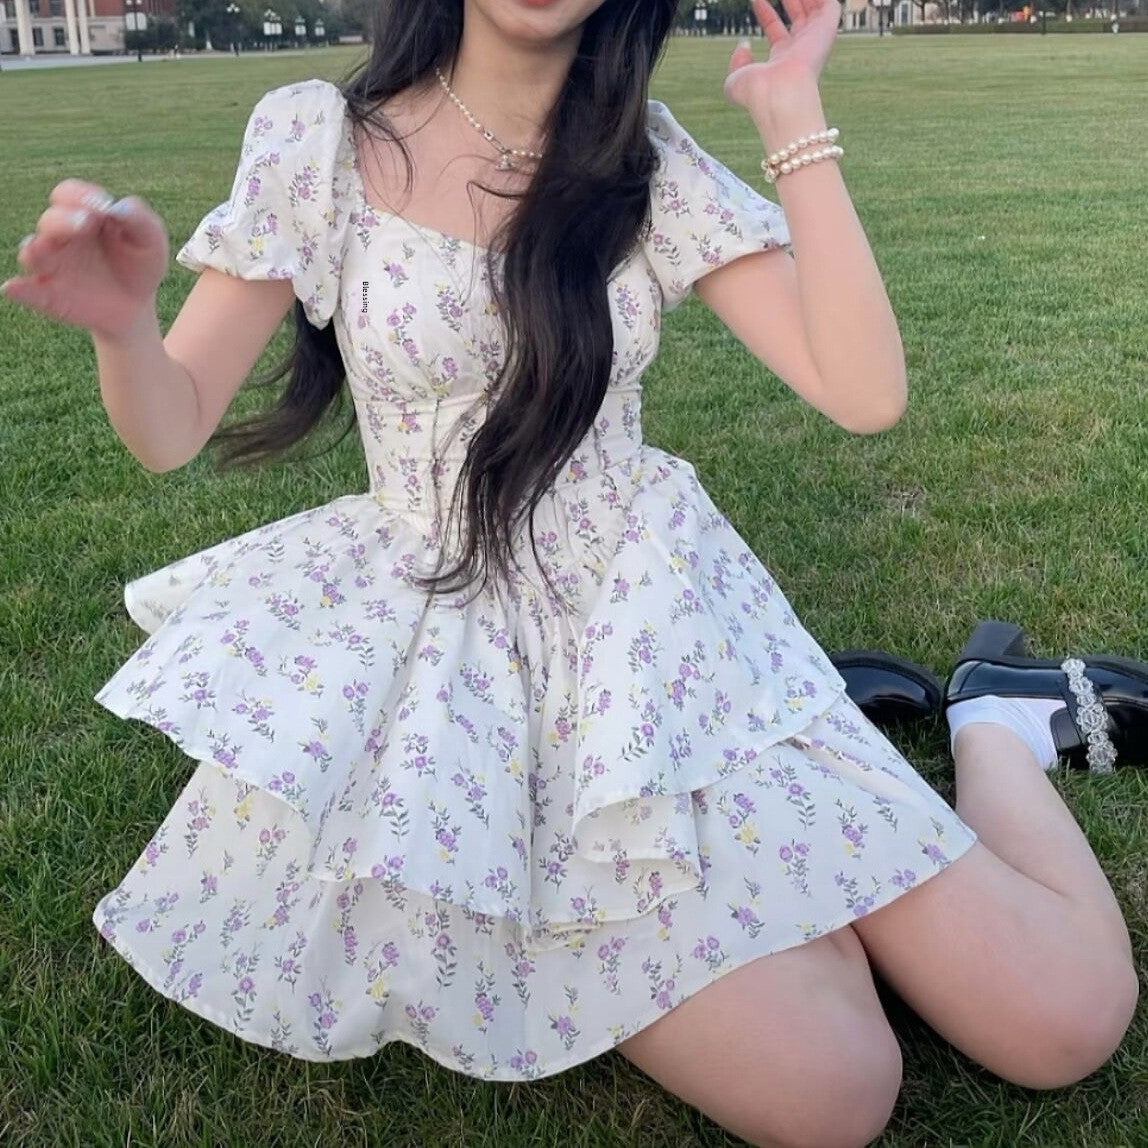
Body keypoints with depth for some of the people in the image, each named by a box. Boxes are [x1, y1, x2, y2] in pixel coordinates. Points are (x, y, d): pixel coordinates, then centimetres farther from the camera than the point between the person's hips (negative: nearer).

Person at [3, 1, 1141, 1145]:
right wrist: (121, 324, -23)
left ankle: (992, 714, 19)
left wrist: (792, 116, -9)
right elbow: (172, 430, -2)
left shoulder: (646, 160, 1)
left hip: (656, 613, 2)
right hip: (454, 639, -1)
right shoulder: (317, 138, -3)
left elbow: (865, 393, -8)